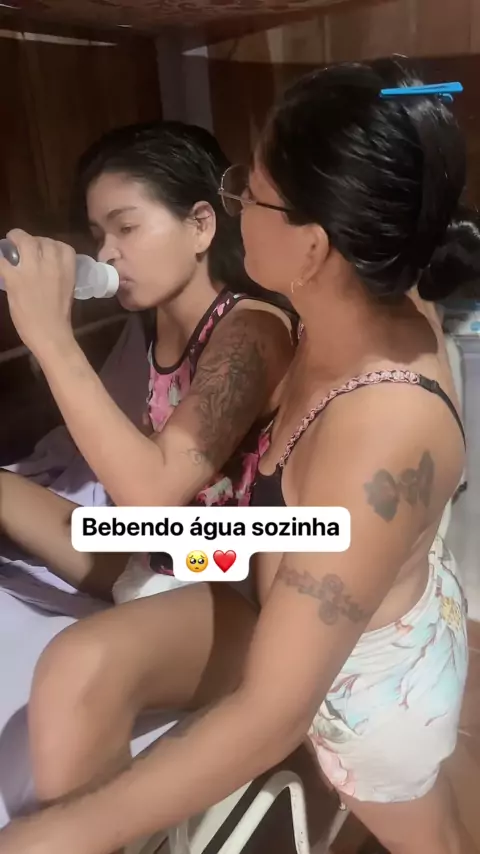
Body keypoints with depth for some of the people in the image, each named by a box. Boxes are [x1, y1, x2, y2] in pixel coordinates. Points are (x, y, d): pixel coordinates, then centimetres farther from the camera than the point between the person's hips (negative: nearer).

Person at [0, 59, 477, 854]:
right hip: (305, 610, 7)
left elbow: (271, 714, -36)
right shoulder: (386, 302, -19)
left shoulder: (381, 437, -43)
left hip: (370, 673, -6)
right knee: (80, 668, -12)